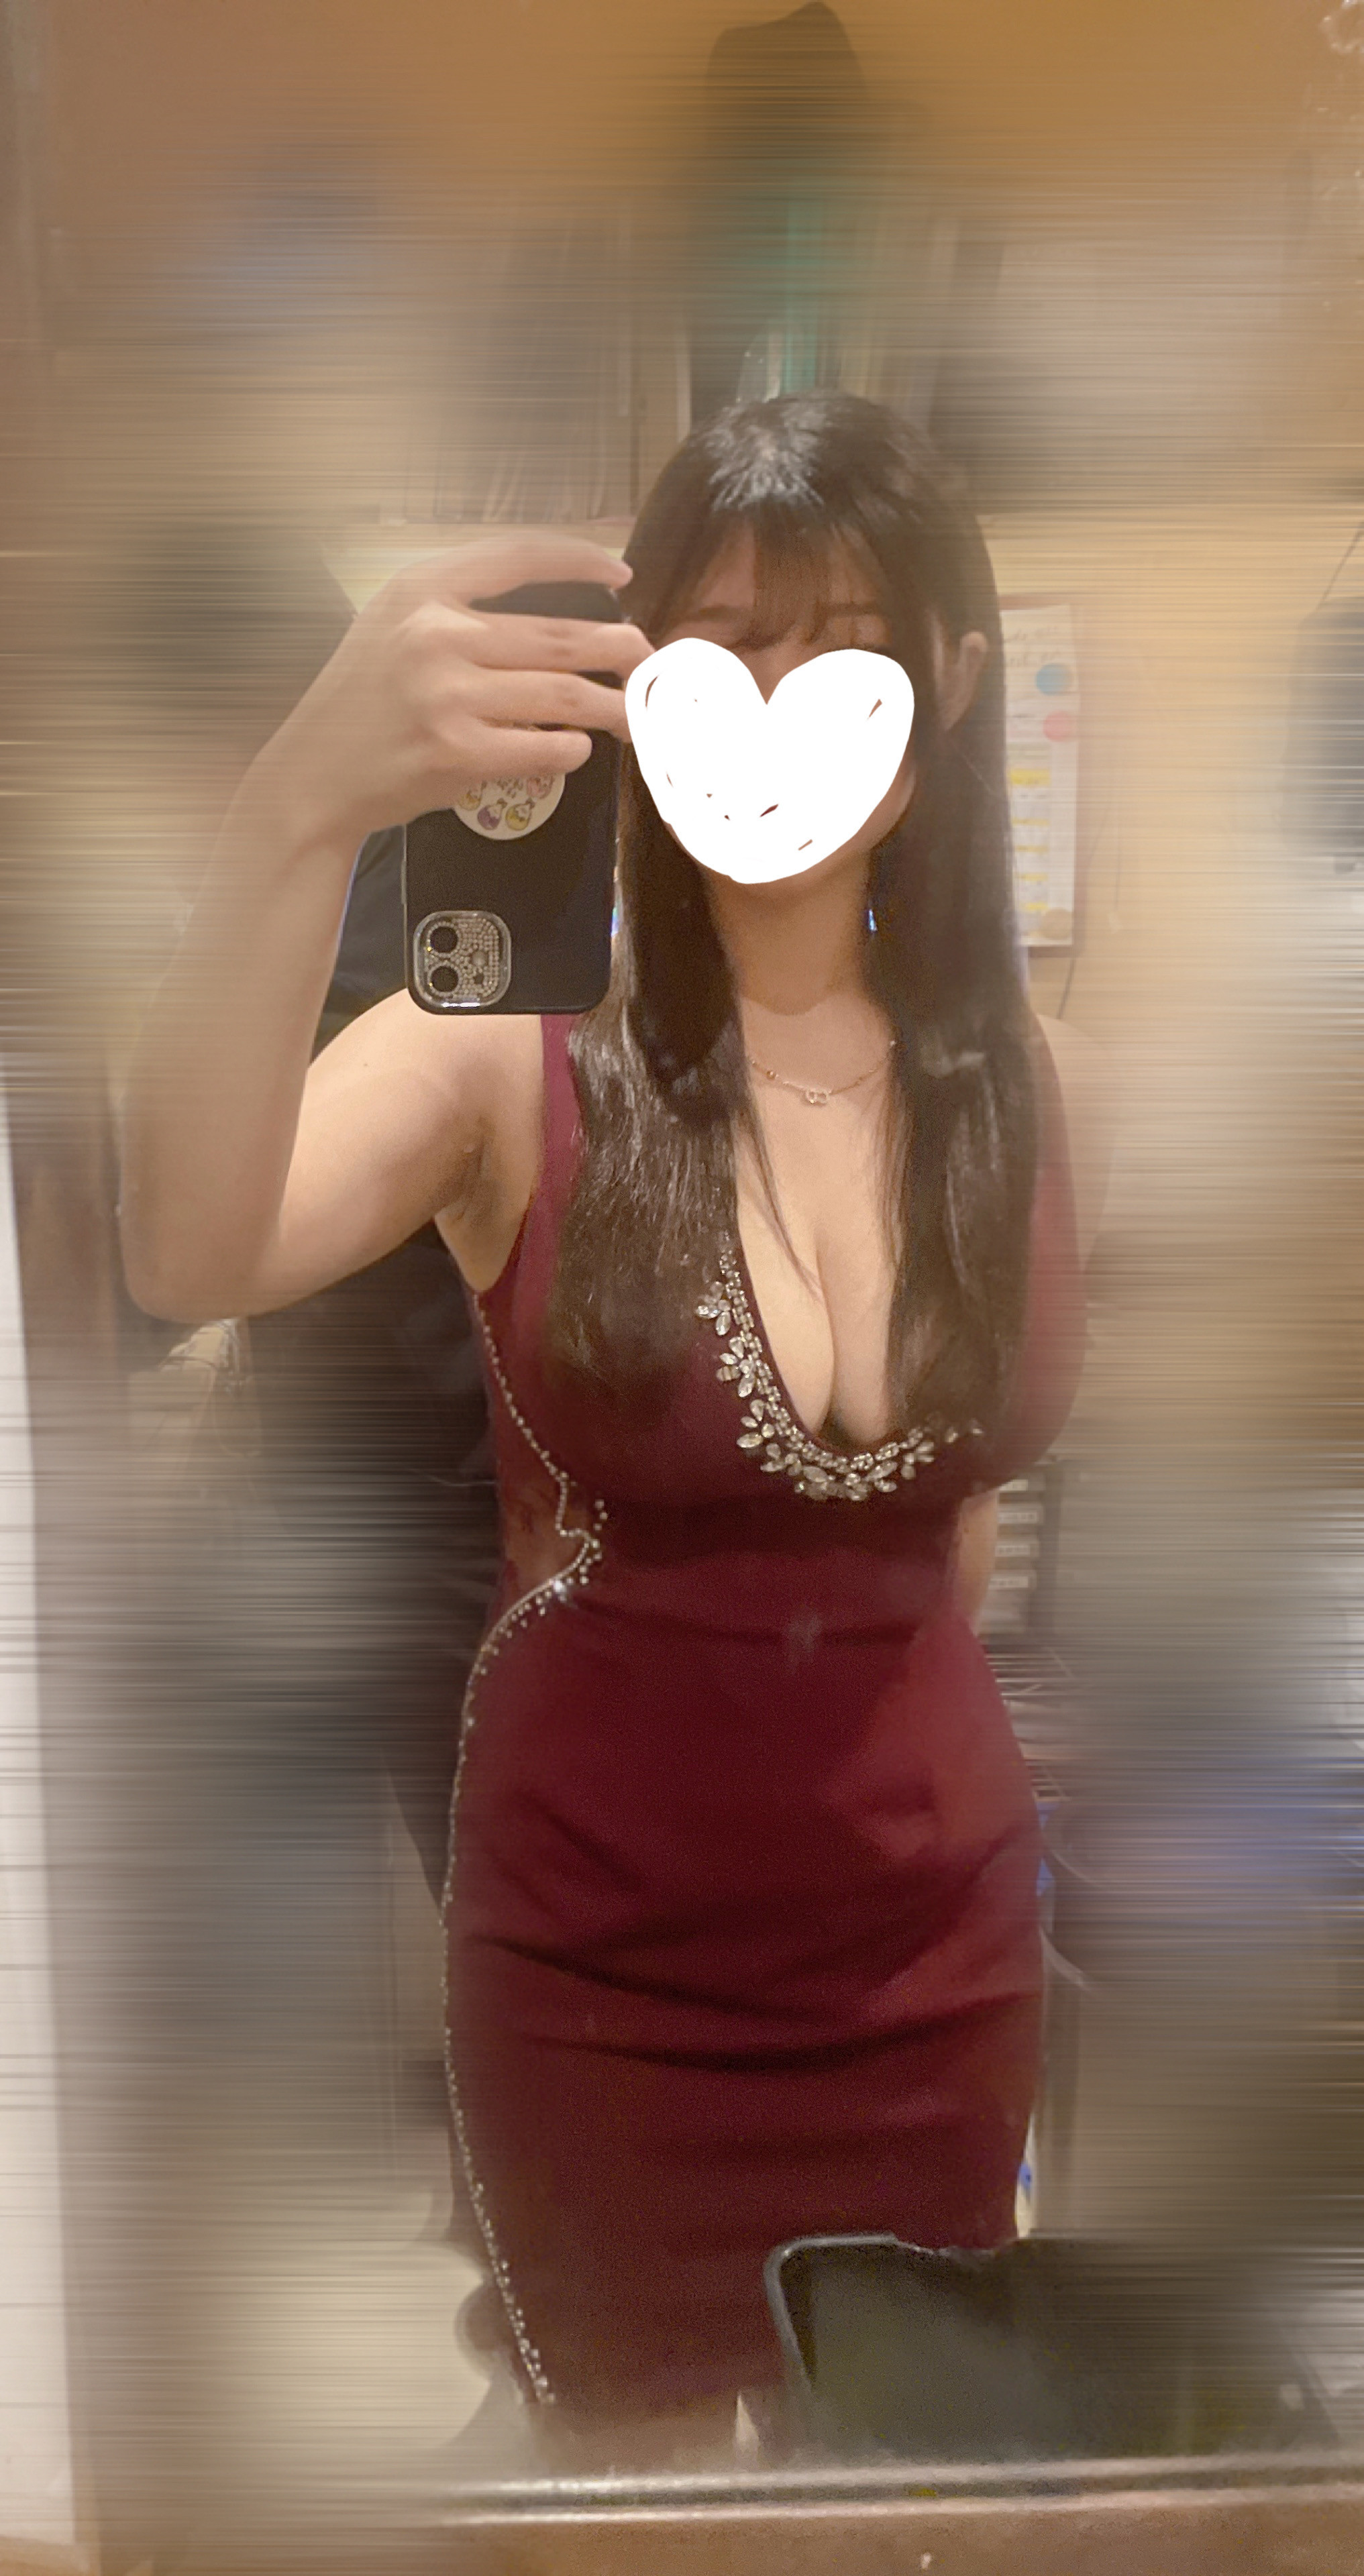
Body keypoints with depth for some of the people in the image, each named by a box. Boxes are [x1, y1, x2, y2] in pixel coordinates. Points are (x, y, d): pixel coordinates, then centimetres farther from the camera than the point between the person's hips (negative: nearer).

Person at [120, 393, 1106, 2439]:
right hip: (602, 1965, -3)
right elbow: (188, 1265, -36)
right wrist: (302, 818, -49)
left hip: (939, 1941, 3)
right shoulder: (520, 1037, -16)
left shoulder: (1017, 1065, -6)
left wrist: (914, 1783, 12)